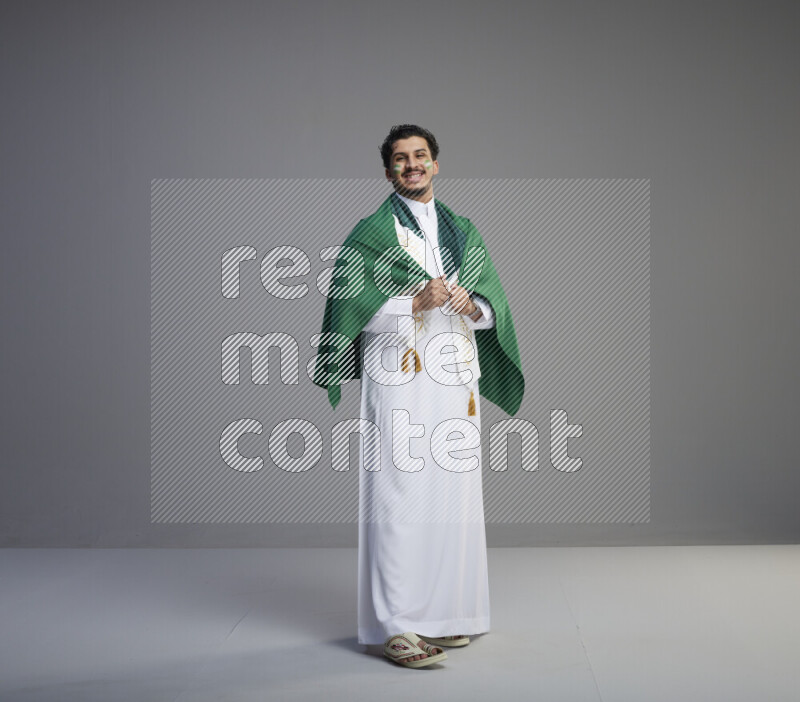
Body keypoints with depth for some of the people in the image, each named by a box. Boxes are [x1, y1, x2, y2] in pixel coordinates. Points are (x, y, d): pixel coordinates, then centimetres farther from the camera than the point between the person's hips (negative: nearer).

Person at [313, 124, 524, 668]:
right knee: (400, 497, -9)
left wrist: (472, 307, -9)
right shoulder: (371, 233, 2)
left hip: (455, 380, 5)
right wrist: (416, 302, -18)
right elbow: (351, 311, -7)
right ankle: (398, 626, -5)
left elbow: (494, 307, 14)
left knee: (454, 495, 5)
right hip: (399, 383, -5)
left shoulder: (463, 232, 17)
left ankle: (443, 613, 17)